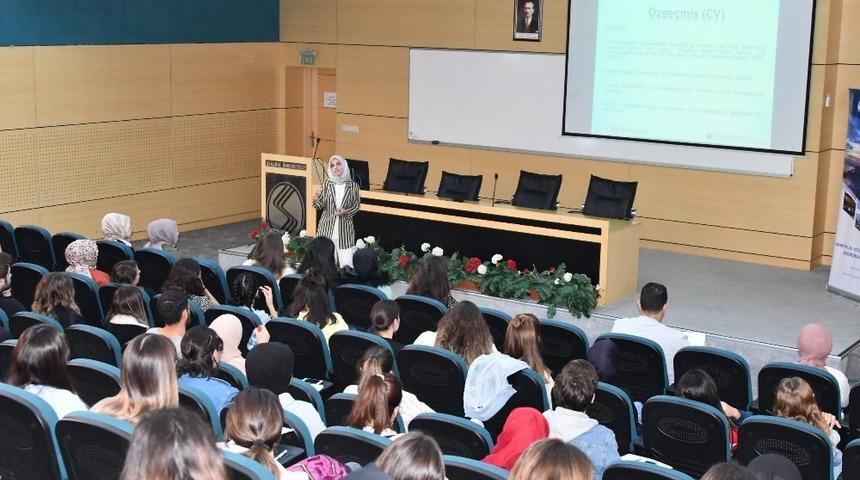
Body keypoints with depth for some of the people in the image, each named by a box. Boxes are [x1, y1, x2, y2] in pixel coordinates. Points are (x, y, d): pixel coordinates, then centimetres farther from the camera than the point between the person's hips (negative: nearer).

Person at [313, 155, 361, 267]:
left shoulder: (353, 185, 0)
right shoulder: (327, 183, 1)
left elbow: (357, 205, 5)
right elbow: (322, 205, 0)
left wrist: (347, 212, -13)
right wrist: (316, 200, -21)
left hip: (345, 229, -1)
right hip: (327, 228, 1)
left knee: (346, 264, -5)